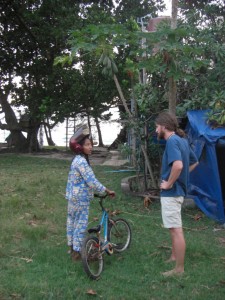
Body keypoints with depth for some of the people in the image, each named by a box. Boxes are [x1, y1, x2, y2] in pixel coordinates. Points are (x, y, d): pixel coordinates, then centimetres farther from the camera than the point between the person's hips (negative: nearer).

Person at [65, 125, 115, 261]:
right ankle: (77, 252, 8)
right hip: (81, 198, -10)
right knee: (81, 224, -1)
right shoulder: (82, 161, -21)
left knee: (72, 221, 18)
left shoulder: (78, 159, 10)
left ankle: (72, 247, 31)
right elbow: (92, 181, -24)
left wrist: (95, 191, 21)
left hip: (73, 196, 10)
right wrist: (108, 191, -15)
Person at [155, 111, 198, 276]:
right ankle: (174, 257, 38)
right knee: (174, 228, 23)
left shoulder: (172, 141, -20)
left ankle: (179, 268, 6)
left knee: (176, 230, -2)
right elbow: (194, 162, 22)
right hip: (178, 189, 10)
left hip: (171, 192, -10)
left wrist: (169, 183, -22)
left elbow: (178, 165, -36)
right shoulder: (182, 140, 10)